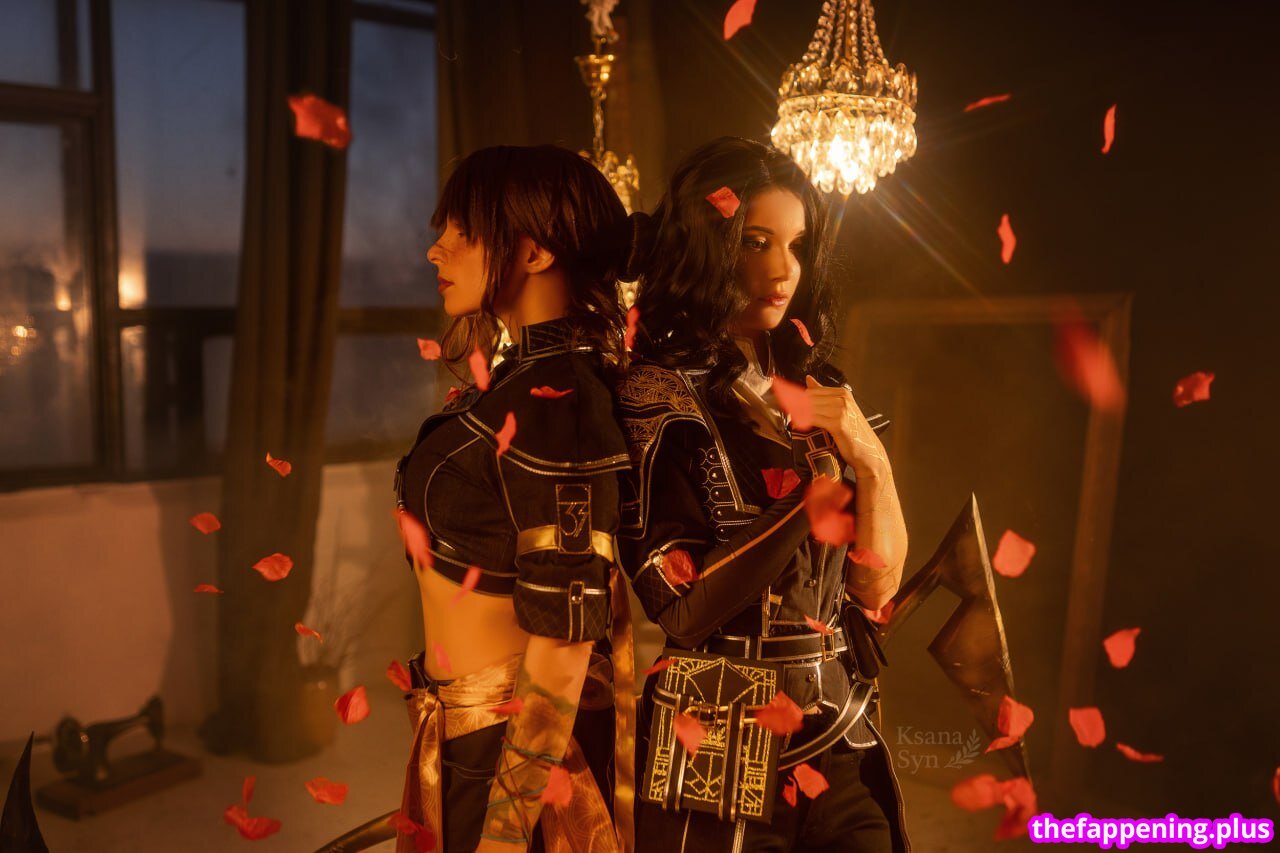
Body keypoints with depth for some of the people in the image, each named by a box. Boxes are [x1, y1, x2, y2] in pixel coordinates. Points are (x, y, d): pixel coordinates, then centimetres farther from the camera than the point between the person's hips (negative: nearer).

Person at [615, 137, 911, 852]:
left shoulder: (819, 391, 6)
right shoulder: (660, 395, -10)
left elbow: (879, 585, 2)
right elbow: (681, 607, -19)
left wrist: (869, 459, -13)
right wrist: (822, 485, -17)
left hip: (842, 747, 5)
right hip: (718, 761, -5)